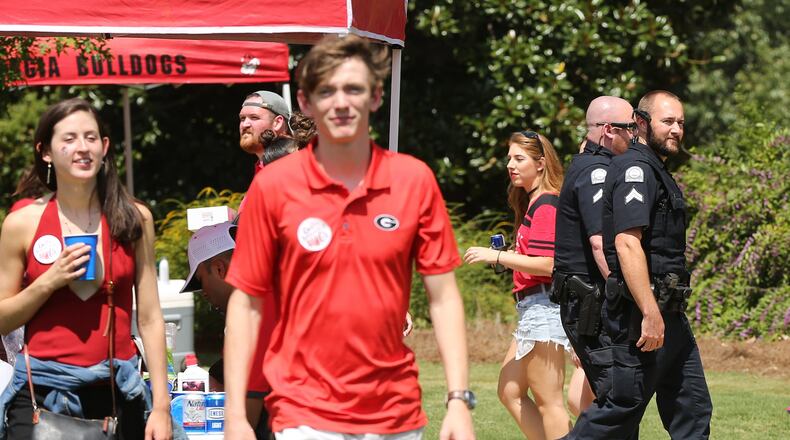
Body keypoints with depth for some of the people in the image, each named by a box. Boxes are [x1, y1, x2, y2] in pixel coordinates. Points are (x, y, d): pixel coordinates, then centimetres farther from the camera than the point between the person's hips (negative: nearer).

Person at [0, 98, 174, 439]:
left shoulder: (134, 219, 4)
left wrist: (161, 406, -1)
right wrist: (49, 282, -12)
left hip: (116, 391, 1)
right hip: (42, 394, -1)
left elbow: (149, 318, 3)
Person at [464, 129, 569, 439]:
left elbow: (547, 264, -21)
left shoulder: (545, 205, -13)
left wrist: (496, 256, -20)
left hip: (543, 307, -11)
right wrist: (505, 256, 15)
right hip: (533, 310, 11)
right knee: (510, 392, 13)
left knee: (548, 402, -6)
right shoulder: (532, 203, 17)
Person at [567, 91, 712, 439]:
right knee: (619, 409, -8)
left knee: (693, 410, 8)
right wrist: (650, 314, -28)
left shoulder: (656, 171, 20)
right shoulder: (635, 169, -12)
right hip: (642, 310, -10)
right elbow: (627, 243, -23)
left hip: (669, 315, 10)